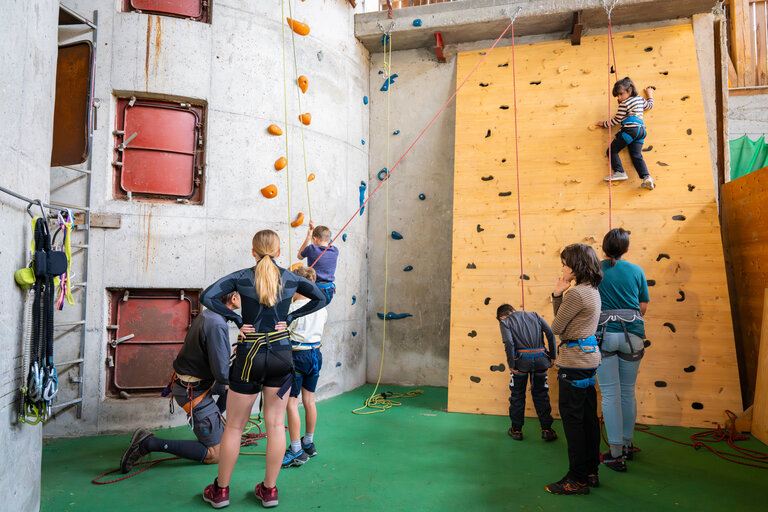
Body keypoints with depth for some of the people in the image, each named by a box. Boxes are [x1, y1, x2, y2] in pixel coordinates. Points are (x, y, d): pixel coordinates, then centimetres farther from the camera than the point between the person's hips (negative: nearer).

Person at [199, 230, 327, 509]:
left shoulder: (242, 277, -5)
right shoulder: (290, 278, 1)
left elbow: (207, 297, -14)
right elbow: (320, 299, 5)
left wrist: (236, 319, -8)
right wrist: (289, 318, 2)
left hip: (250, 355, -1)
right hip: (281, 355, 2)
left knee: (234, 426, 11)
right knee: (276, 424, 11)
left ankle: (221, 491, 24)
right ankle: (269, 490, 21)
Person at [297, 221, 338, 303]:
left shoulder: (311, 249, -12)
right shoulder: (335, 251, -1)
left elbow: (300, 256, 13)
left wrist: (308, 236, 15)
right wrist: (316, 229, 28)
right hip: (329, 292, 5)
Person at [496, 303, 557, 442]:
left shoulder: (505, 321, 6)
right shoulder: (534, 315, 18)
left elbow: (508, 342, -13)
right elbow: (550, 333, 6)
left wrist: (511, 364, -9)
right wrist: (552, 356, 9)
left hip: (521, 359, -3)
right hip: (540, 359, 3)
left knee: (517, 395, 13)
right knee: (541, 394, 17)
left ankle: (516, 429, 21)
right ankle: (546, 429, 17)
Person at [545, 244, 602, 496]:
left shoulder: (576, 293, -18)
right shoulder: (592, 290, 12)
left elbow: (556, 327, -12)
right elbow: (564, 321, 13)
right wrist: (558, 295, 2)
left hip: (575, 360, -10)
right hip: (589, 355, 10)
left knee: (572, 418, -1)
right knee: (588, 416, 15)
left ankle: (577, 479, 7)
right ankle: (590, 472, 25)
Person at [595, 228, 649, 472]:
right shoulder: (636, 271, 3)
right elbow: (643, 307, 8)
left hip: (604, 335, -2)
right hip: (632, 335, 3)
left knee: (610, 395, 2)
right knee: (628, 392, 15)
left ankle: (616, 454, 5)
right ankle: (627, 445, 29)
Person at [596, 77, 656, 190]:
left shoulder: (624, 104, -4)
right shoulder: (640, 98, 20)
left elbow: (616, 121, 0)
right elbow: (649, 106, 40)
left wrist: (603, 124, 12)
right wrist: (650, 95, 58)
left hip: (630, 129, -8)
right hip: (641, 130, 8)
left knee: (613, 149, 0)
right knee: (637, 155, 2)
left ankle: (619, 172, -12)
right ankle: (646, 177, -15)